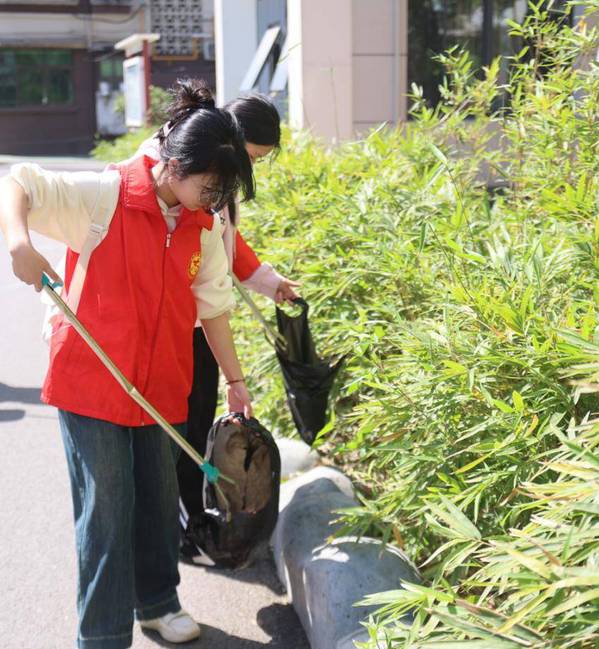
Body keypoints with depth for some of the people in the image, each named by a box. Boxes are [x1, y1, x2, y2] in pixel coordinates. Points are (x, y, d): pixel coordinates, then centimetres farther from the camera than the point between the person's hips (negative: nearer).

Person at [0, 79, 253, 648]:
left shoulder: (204, 226, 3)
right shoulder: (103, 196, -14)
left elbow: (213, 305, 10)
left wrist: (234, 379, 13)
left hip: (160, 384, 5)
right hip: (91, 380, -5)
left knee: (159, 497, 15)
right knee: (107, 506, -1)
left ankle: (157, 601, 38)